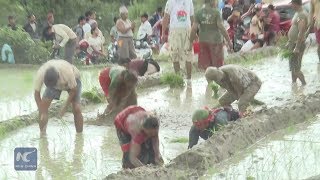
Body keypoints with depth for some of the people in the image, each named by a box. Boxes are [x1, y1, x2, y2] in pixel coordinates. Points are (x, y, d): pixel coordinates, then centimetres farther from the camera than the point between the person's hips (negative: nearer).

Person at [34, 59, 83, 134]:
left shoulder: (67, 72, -43)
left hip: (73, 81, -3)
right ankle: (42, 134, -3)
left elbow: (73, 90, -26)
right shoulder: (40, 74, -36)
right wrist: (42, 113, -28)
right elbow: (37, 94, -24)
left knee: (76, 109, -17)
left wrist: (64, 108, -25)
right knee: (43, 104, -14)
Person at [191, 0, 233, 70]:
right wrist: (229, 41, -11)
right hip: (215, 40, -3)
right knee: (217, 65, 6)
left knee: (205, 65, 9)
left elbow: (194, 29, -4)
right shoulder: (216, 12, -12)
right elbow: (221, 27, -16)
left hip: (203, 41, 4)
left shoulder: (199, 13, -2)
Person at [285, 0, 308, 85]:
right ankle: (294, 83, 24)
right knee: (292, 66, 15)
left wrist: (297, 48, -27)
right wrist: (289, 42, 22)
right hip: (293, 43, 10)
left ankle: (304, 84, 2)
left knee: (295, 67, -7)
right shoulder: (297, 13, 12)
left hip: (298, 44, -10)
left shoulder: (302, 15, -20)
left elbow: (301, 32, -26)